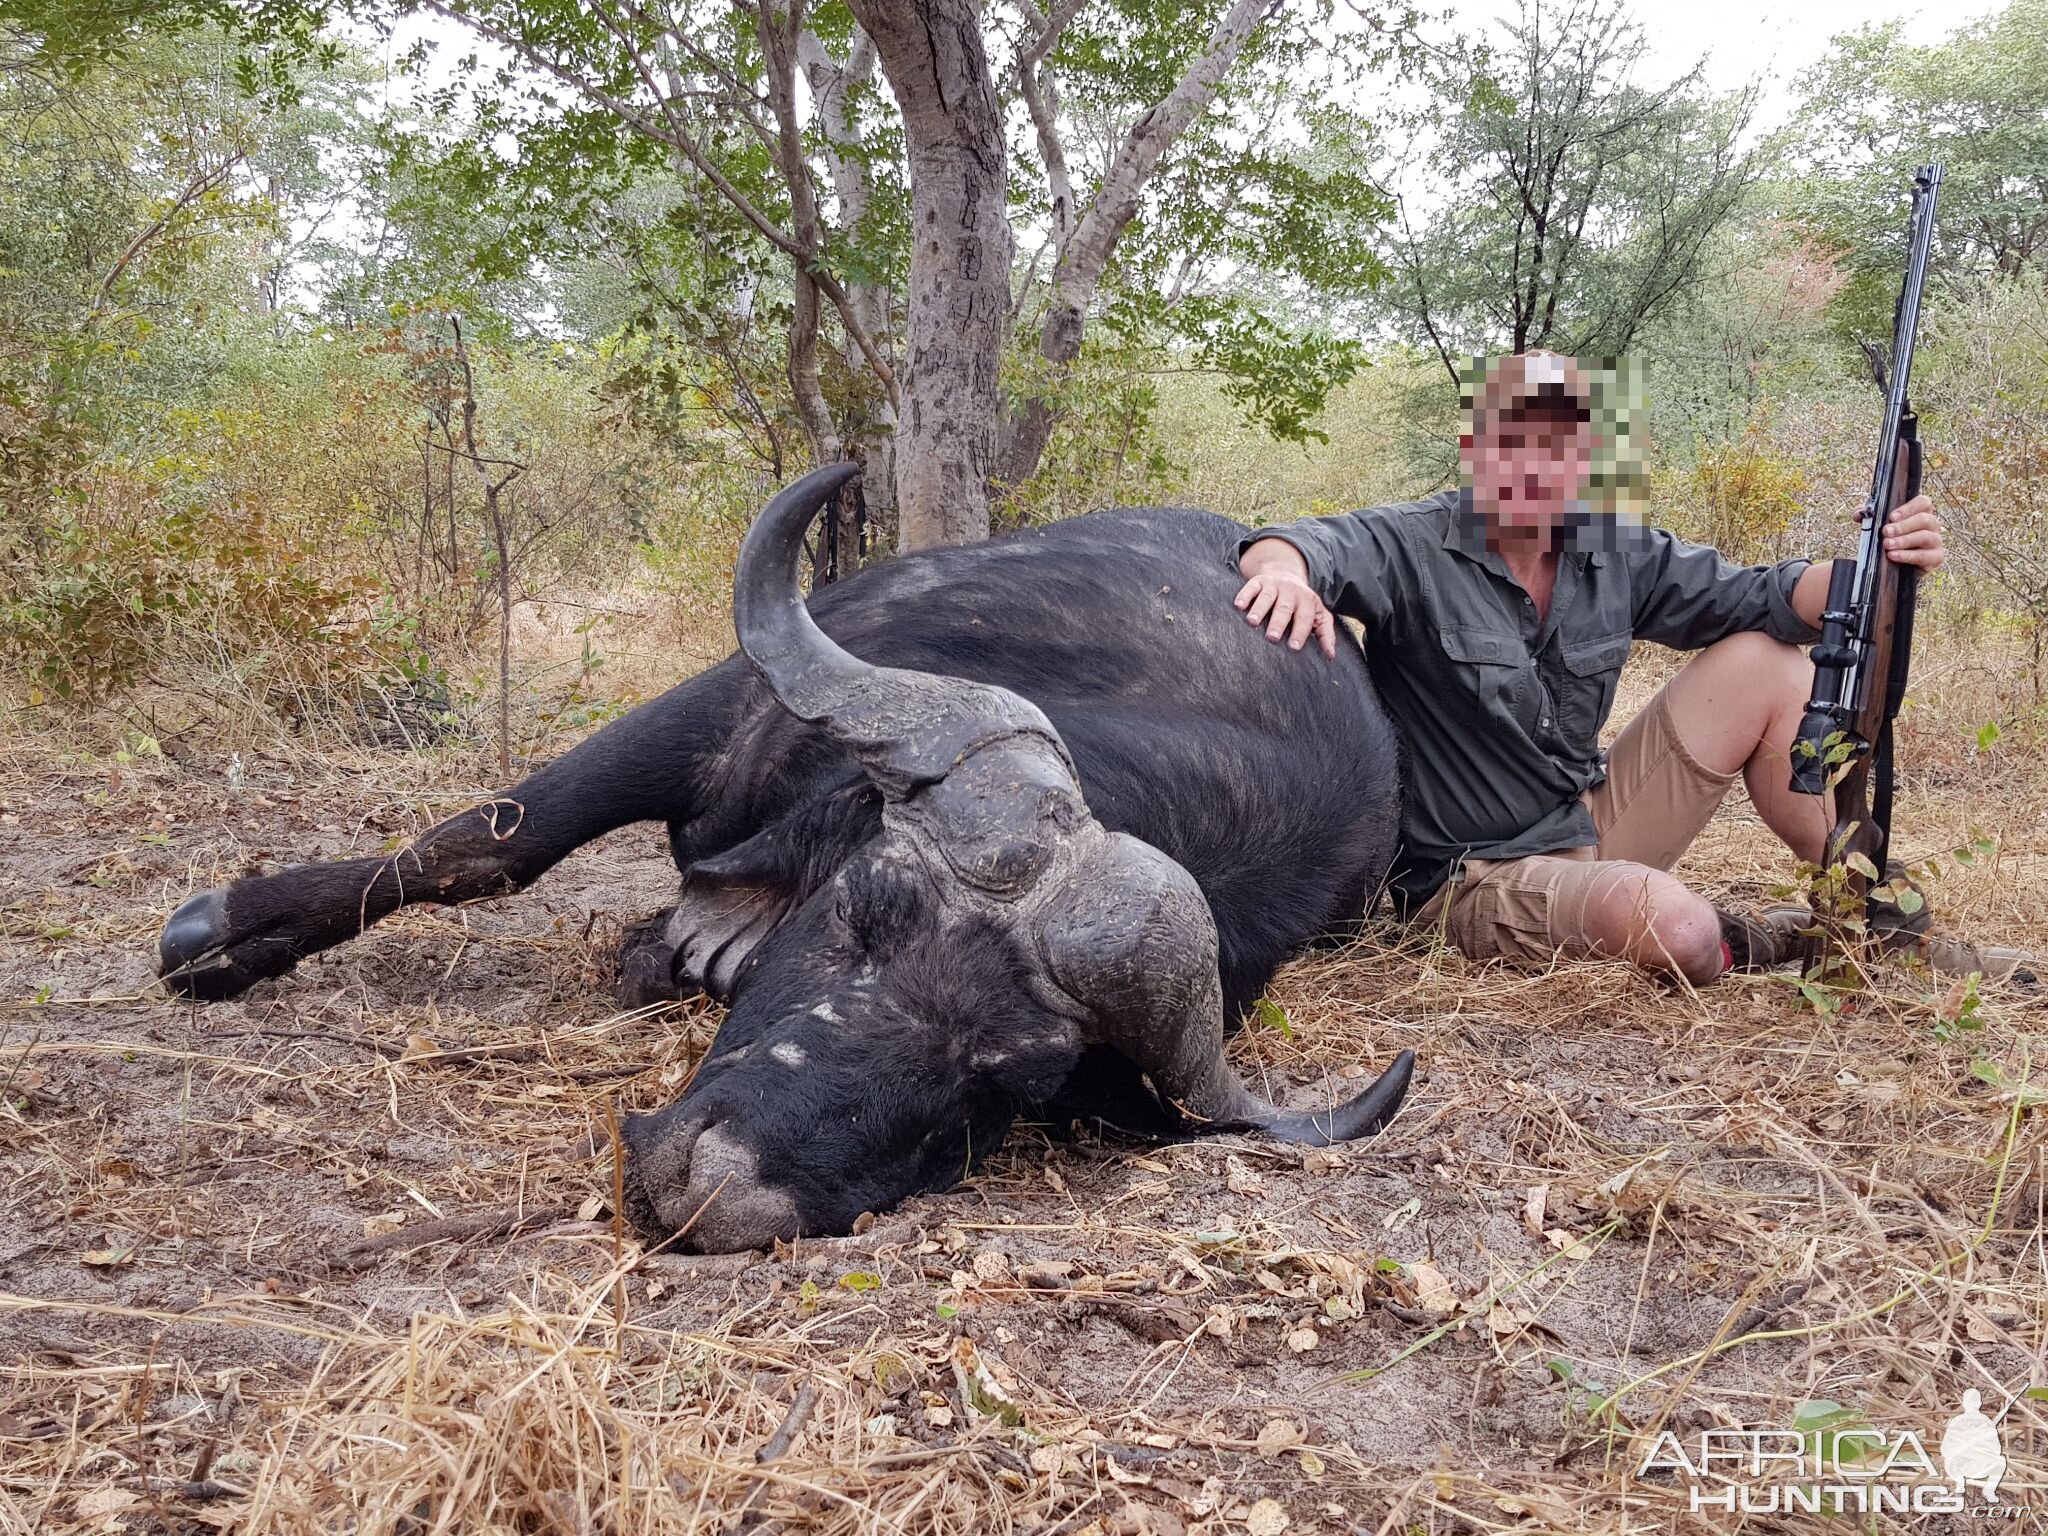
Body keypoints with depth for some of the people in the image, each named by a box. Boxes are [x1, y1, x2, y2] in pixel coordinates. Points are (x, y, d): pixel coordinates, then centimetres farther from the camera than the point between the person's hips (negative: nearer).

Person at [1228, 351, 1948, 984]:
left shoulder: (1618, 554, 2)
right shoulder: (1411, 549, -16)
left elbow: (1764, 597, 2)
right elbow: (1315, 545, -32)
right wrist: (1284, 568, -58)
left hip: (1596, 823, 7)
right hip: (1479, 878, -7)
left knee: (1764, 662, -4)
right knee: (1676, 928, -35)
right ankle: (1755, 943, 3)